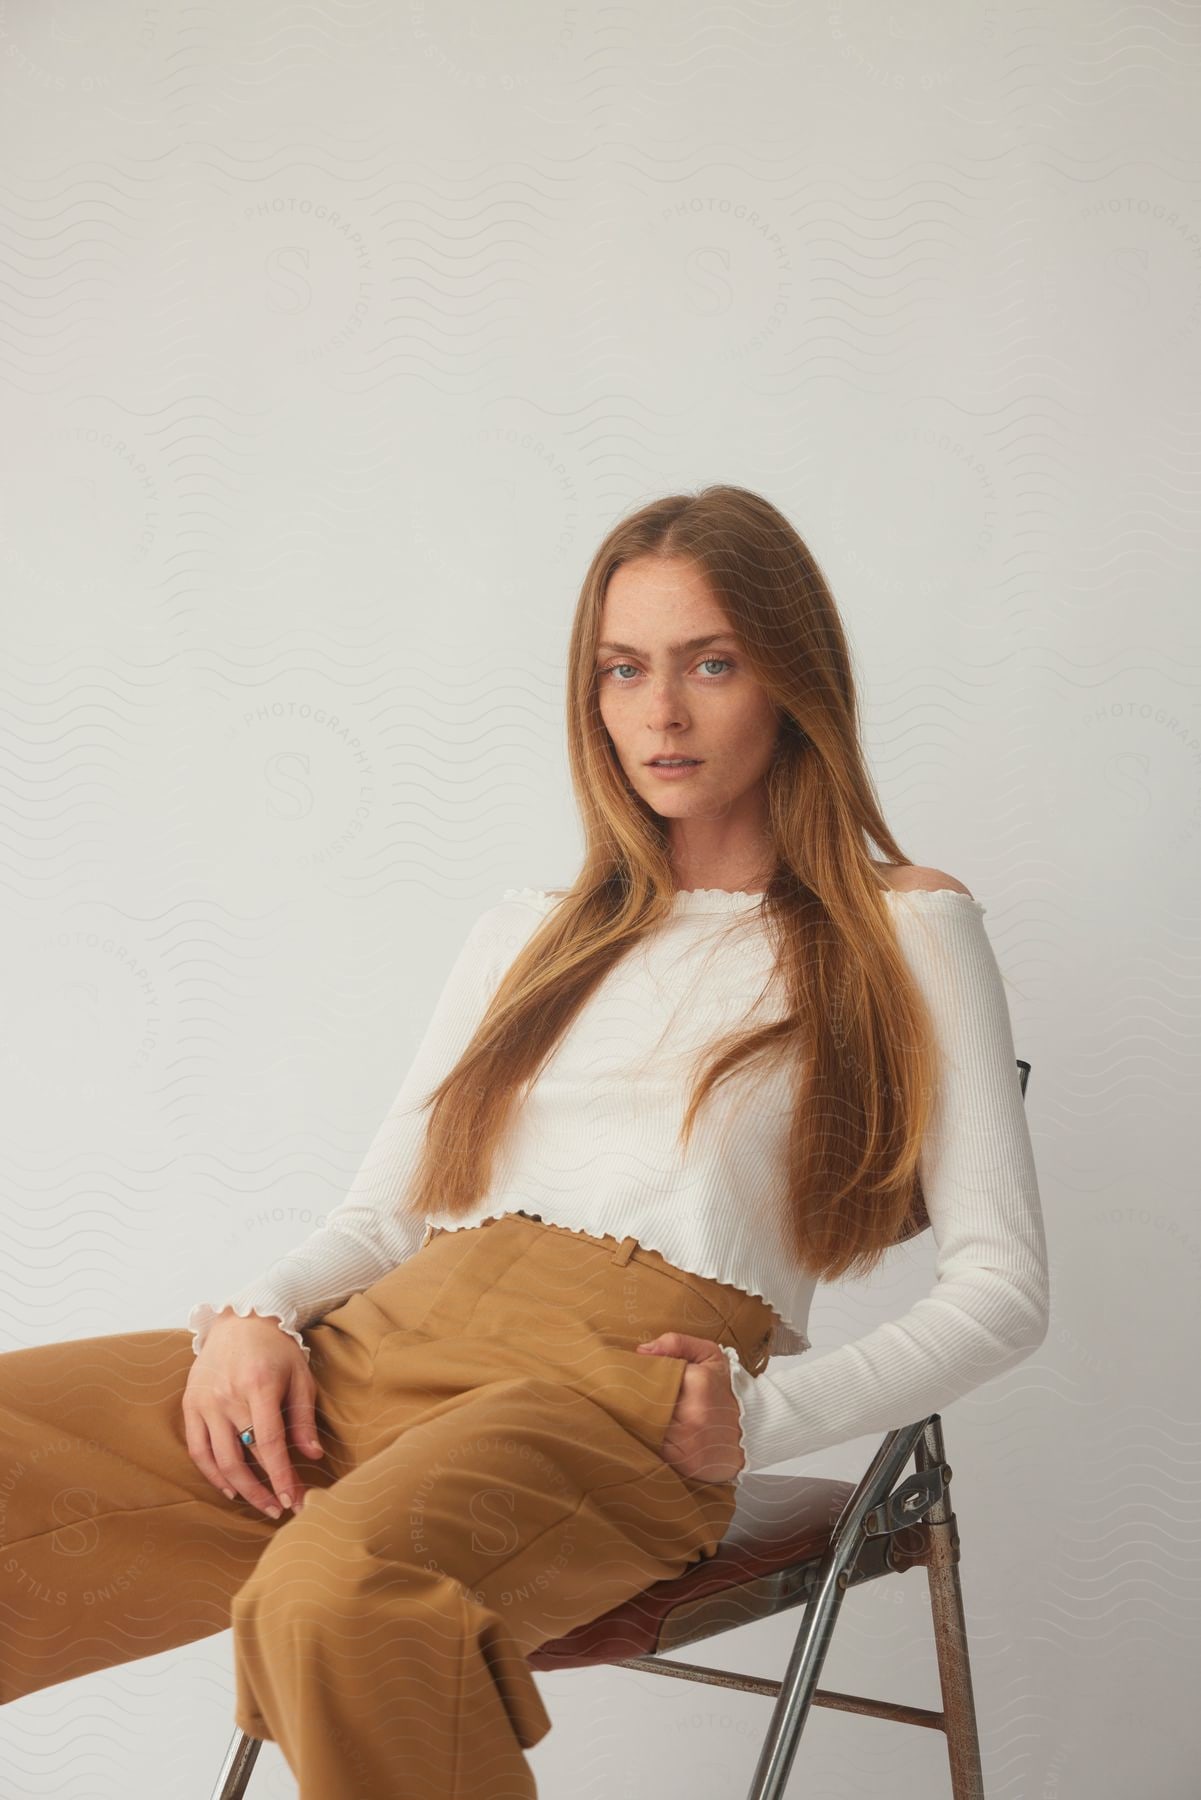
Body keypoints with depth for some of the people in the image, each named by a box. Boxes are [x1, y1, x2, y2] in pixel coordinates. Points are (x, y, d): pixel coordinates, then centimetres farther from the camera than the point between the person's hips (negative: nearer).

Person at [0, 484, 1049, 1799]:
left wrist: (765, 1415, -9)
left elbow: (1003, 1287, 6)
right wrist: (255, 1314, 0)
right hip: (378, 1347, 5)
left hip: (621, 1391, -5)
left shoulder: (901, 931, 13)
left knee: (340, 1590, -39)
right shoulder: (530, 936, 28)